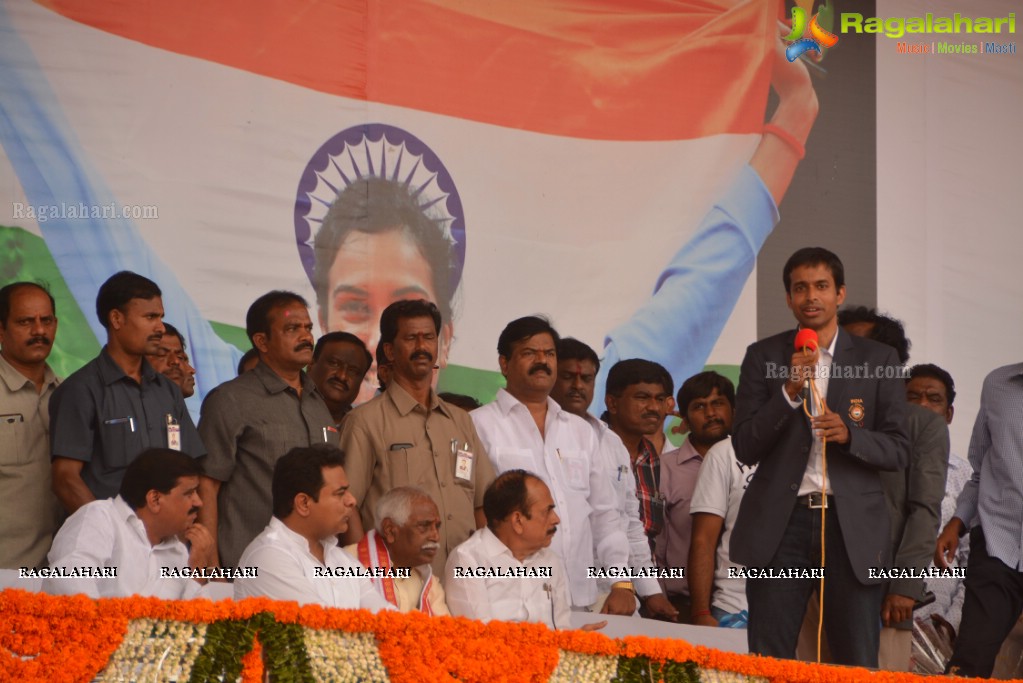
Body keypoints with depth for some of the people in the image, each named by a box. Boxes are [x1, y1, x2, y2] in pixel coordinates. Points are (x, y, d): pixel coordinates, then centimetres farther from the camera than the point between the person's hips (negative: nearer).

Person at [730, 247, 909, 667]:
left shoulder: (878, 360, 7)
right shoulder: (763, 357, 8)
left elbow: (898, 451, 5)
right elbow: (744, 448, 1)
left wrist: (849, 434, -15)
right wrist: (790, 391, -13)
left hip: (851, 526, 0)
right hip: (780, 525, 0)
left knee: (858, 665, -1)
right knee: (768, 663, -2)